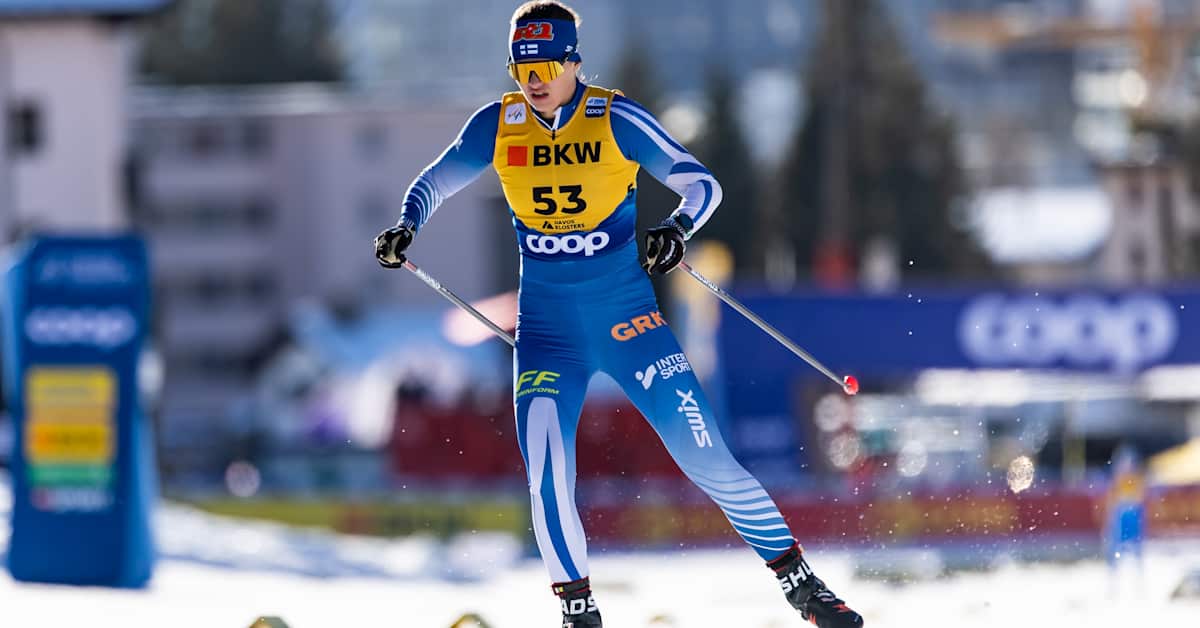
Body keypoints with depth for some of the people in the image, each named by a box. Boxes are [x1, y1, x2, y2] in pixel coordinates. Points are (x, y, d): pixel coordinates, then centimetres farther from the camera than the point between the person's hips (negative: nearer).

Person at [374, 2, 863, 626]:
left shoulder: (615, 119, -8)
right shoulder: (497, 126, 0)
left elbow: (701, 183, -7)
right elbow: (433, 183, 13)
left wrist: (676, 228, -28)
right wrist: (405, 227, -7)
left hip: (628, 318, -2)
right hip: (546, 330, 2)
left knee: (705, 454, -5)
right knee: (546, 473, -16)